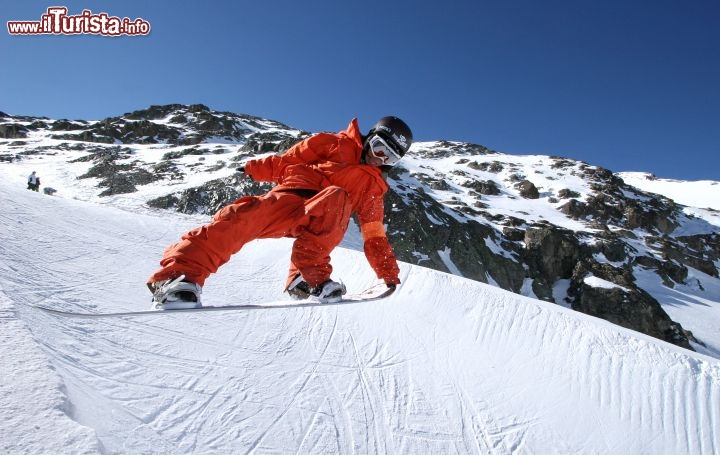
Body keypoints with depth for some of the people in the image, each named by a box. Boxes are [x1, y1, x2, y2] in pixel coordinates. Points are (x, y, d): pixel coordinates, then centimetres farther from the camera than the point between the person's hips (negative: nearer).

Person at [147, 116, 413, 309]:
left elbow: (374, 234, 21)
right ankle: (178, 274, -37)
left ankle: (307, 276, -39)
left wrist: (389, 273, 15)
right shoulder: (336, 144, 16)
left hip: (323, 221, 2)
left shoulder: (374, 186, 23)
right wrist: (254, 169, -2)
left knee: (336, 196, -32)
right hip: (292, 193, -1)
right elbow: (289, 160, 11)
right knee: (250, 216, -33)